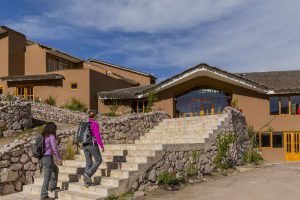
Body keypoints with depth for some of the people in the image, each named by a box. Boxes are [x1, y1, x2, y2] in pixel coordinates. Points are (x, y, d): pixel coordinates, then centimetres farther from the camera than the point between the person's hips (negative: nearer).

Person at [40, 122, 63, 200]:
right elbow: (54, 148, -16)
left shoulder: (43, 136, 9)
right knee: (47, 177, -1)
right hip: (48, 158, -8)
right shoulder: (51, 136, -12)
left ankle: (52, 186, 35)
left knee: (55, 169, 29)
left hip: (43, 158, 8)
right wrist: (59, 158, -9)